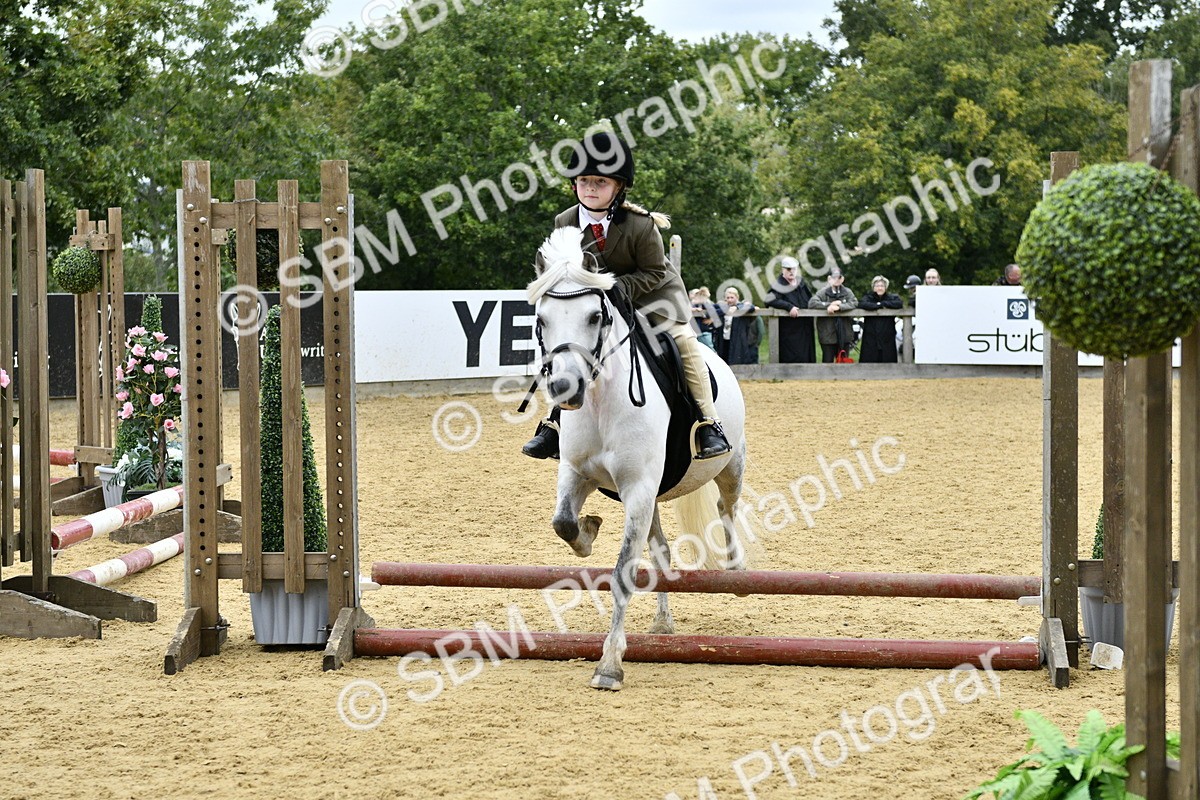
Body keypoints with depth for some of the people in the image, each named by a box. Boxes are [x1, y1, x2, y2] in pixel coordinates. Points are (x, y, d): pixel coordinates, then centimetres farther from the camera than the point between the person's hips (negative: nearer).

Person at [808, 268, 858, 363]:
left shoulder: (847, 292, 7)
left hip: (844, 334, 3)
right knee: (827, 362, -2)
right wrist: (829, 305, -18)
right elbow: (812, 303, -13)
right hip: (827, 334, -3)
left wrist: (839, 307, -23)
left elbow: (854, 303, -10)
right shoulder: (823, 292, 0)